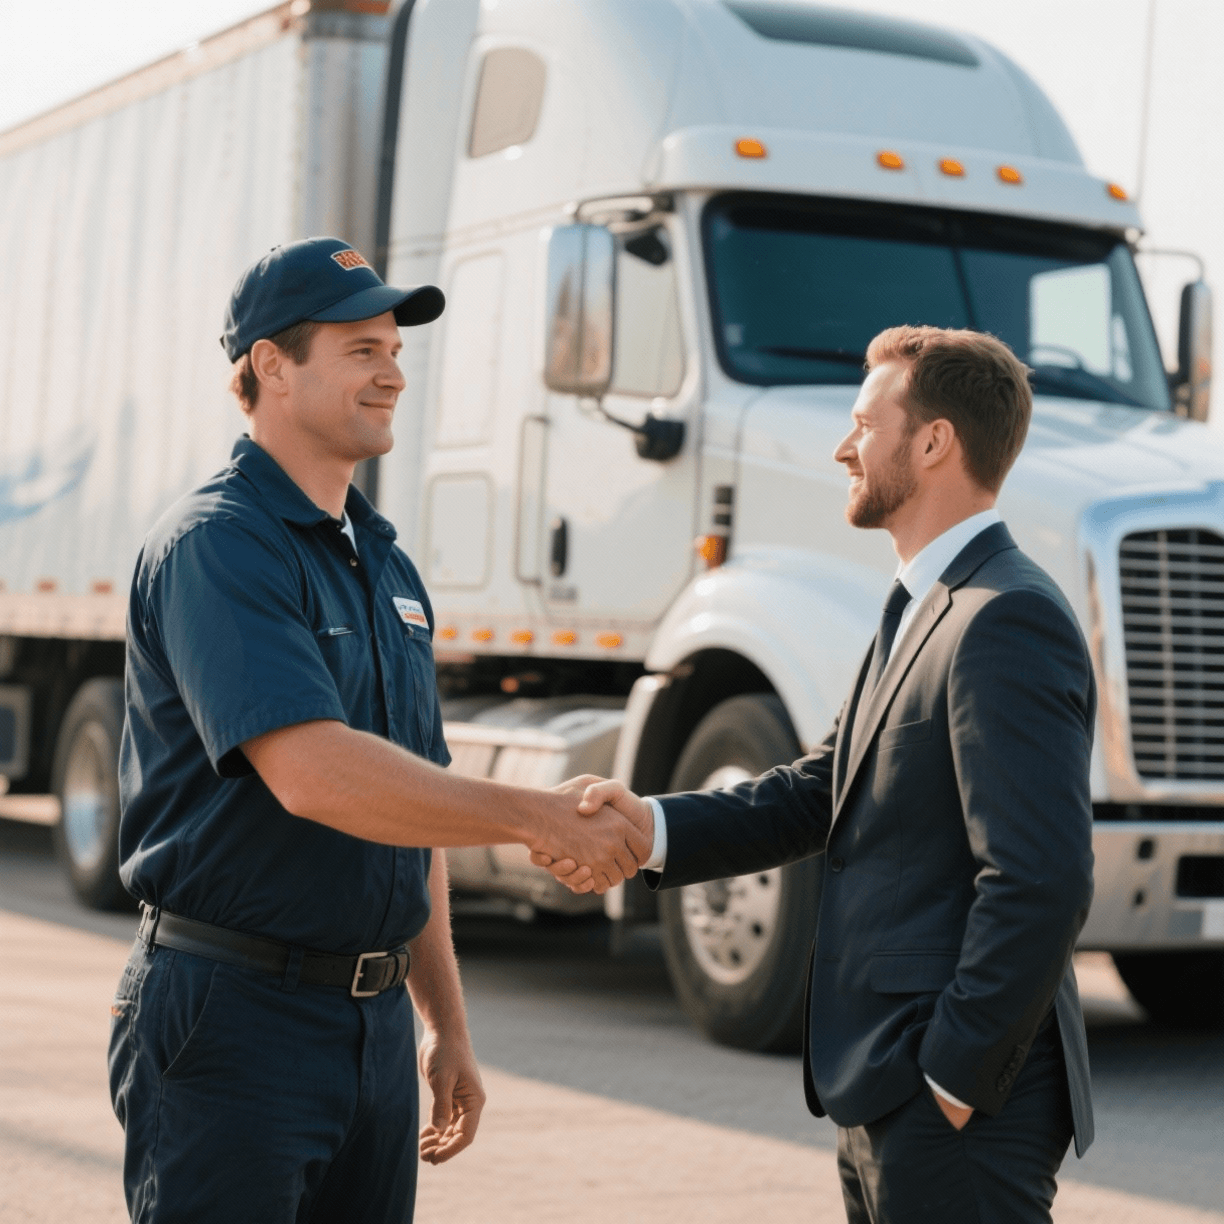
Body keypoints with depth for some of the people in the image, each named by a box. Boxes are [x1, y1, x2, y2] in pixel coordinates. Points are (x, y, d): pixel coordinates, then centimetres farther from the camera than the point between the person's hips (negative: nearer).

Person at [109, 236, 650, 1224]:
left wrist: (447, 1025, 19)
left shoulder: (386, 566, 15)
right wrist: (539, 817, -24)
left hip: (375, 1018, 8)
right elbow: (312, 773, -27)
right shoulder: (216, 545, -14)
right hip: (236, 1017, -8)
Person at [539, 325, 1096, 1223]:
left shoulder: (1007, 621, -19)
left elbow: (1040, 880, -25)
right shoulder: (927, 610, 15)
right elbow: (825, 793, 15)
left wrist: (953, 1082, -20)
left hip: (960, 1113, -10)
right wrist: (653, 828, 1)